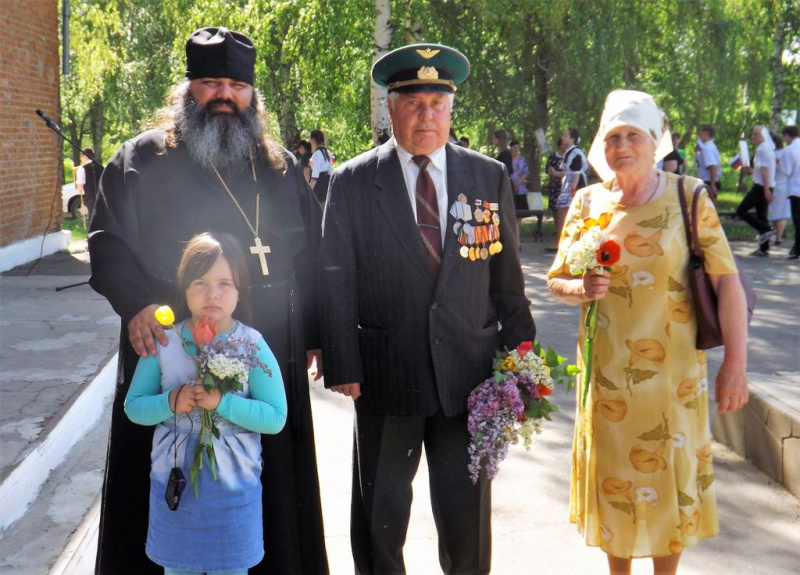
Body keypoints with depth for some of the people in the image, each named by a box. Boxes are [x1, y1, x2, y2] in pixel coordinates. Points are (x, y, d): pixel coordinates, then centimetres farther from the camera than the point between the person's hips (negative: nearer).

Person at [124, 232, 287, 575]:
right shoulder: (163, 343, -5)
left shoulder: (253, 347, -11)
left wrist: (222, 402, -24)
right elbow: (133, 407, 1)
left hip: (232, 482, -2)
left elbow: (275, 418, -13)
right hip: (172, 479, 2)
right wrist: (171, 402, -19)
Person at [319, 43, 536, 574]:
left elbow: (507, 277, 7)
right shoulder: (352, 183, 0)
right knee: (379, 516, 13)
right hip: (385, 378, 0)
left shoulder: (490, 178, 4)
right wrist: (342, 367, -7)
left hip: (469, 376, 1)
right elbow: (335, 281, -1)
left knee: (467, 520, 7)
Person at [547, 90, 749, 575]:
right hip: (606, 370, 2)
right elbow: (556, 280, 9)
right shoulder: (587, 202, 1)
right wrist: (580, 289, -14)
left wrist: (736, 362, -17)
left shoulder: (687, 197, -7)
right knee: (614, 475, 14)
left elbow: (727, 281, -11)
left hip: (671, 371, -2)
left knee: (670, 478, 9)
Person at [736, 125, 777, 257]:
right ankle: (764, 249, 9)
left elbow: (765, 170, -18)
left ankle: (766, 229, -13)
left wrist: (766, 189, -22)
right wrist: (751, 171, 13)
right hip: (763, 186, 10)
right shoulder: (767, 148, 18)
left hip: (761, 186, -10)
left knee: (741, 211, -8)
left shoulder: (762, 149, -12)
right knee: (761, 215, 9)